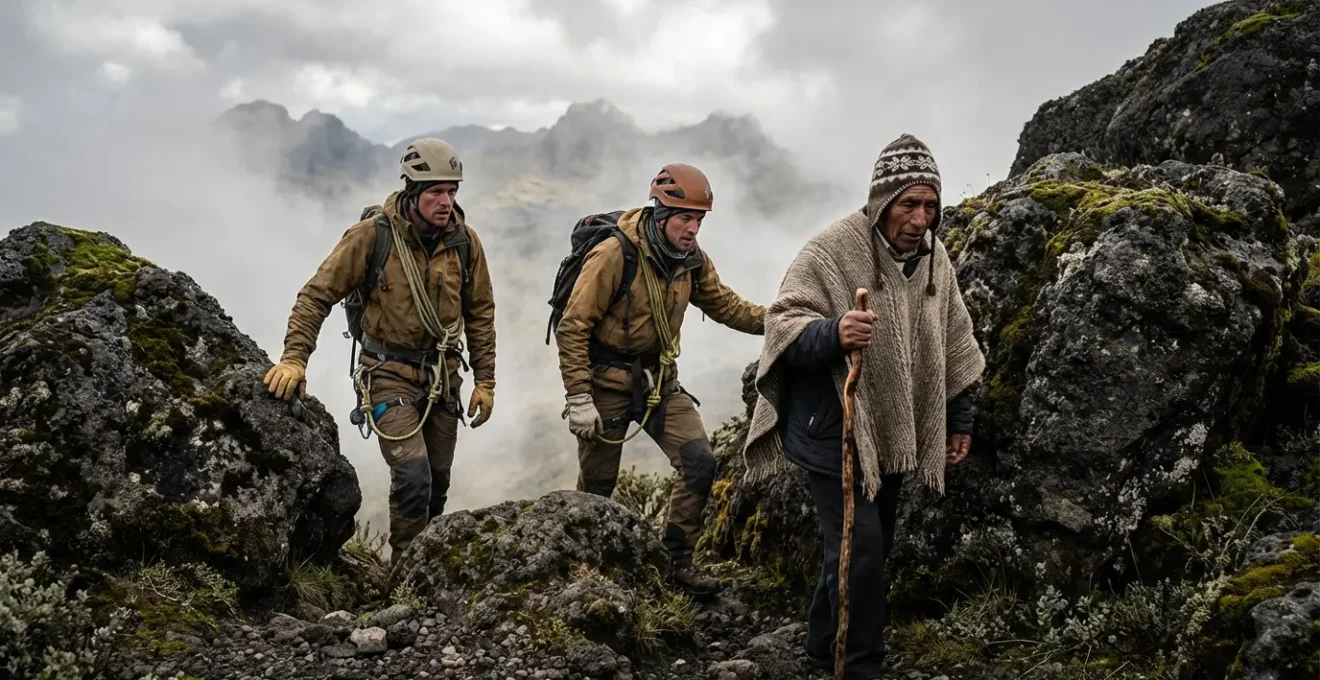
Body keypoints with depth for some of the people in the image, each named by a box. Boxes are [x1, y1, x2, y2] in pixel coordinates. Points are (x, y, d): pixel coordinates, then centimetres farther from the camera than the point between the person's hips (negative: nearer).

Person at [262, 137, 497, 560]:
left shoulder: (464, 240, -4)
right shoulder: (373, 235, -15)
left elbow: (480, 314, 6)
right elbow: (318, 295, -11)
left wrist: (485, 381, 5)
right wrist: (294, 358, -21)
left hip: (442, 374, 4)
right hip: (390, 373, -4)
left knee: (437, 482, 13)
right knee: (413, 476, -17)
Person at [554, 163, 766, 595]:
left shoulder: (692, 261, -2)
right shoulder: (613, 256, -22)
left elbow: (725, 306, 7)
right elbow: (572, 328, -20)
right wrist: (578, 398, -21)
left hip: (659, 380, 5)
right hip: (608, 381, -5)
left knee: (699, 463, -7)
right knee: (597, 485, 7)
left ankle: (678, 560, 8)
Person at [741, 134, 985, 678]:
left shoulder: (934, 257, 5)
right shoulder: (830, 250, -18)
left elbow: (952, 345, 15)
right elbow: (782, 327, -20)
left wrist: (959, 420, 18)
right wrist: (833, 332, -40)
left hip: (893, 433, 8)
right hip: (834, 432, -7)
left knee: (872, 546, 17)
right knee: (860, 550, -10)